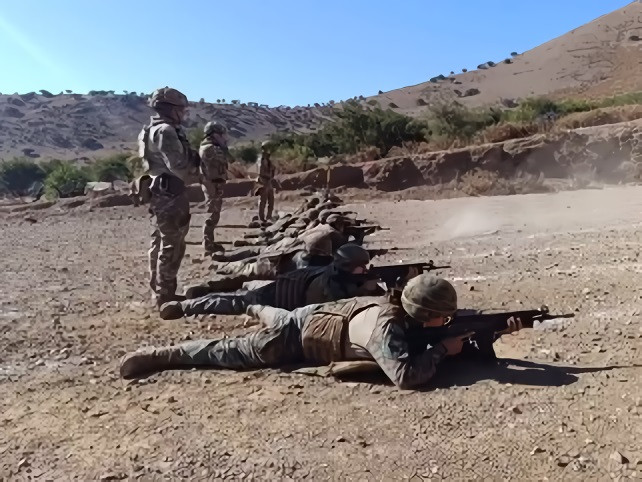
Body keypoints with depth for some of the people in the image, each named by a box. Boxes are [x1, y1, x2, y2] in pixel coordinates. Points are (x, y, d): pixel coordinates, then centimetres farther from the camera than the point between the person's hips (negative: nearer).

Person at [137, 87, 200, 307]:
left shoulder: (152, 130, 17)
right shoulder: (165, 131, -15)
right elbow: (177, 165, -22)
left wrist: (191, 159, 6)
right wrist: (195, 162, -2)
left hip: (159, 192, 11)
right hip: (169, 193, -11)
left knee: (160, 243, 15)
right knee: (172, 245, -5)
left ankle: (159, 291, 24)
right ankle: (165, 296, 1)